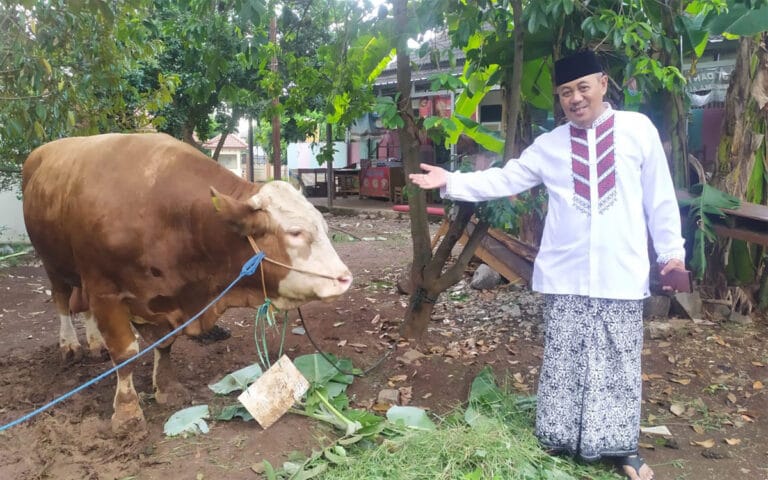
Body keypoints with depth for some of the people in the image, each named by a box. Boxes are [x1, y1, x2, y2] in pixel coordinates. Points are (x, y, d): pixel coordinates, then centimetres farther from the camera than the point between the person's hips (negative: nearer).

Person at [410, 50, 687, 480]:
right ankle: (560, 439, 25)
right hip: (565, 276, 1)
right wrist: (451, 181, -5)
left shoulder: (638, 129, 1)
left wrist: (672, 249, 5)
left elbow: (659, 195, 4)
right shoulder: (550, 144, 6)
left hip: (622, 274, -1)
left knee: (620, 362, 9)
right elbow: (504, 179, 5)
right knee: (564, 361, 9)